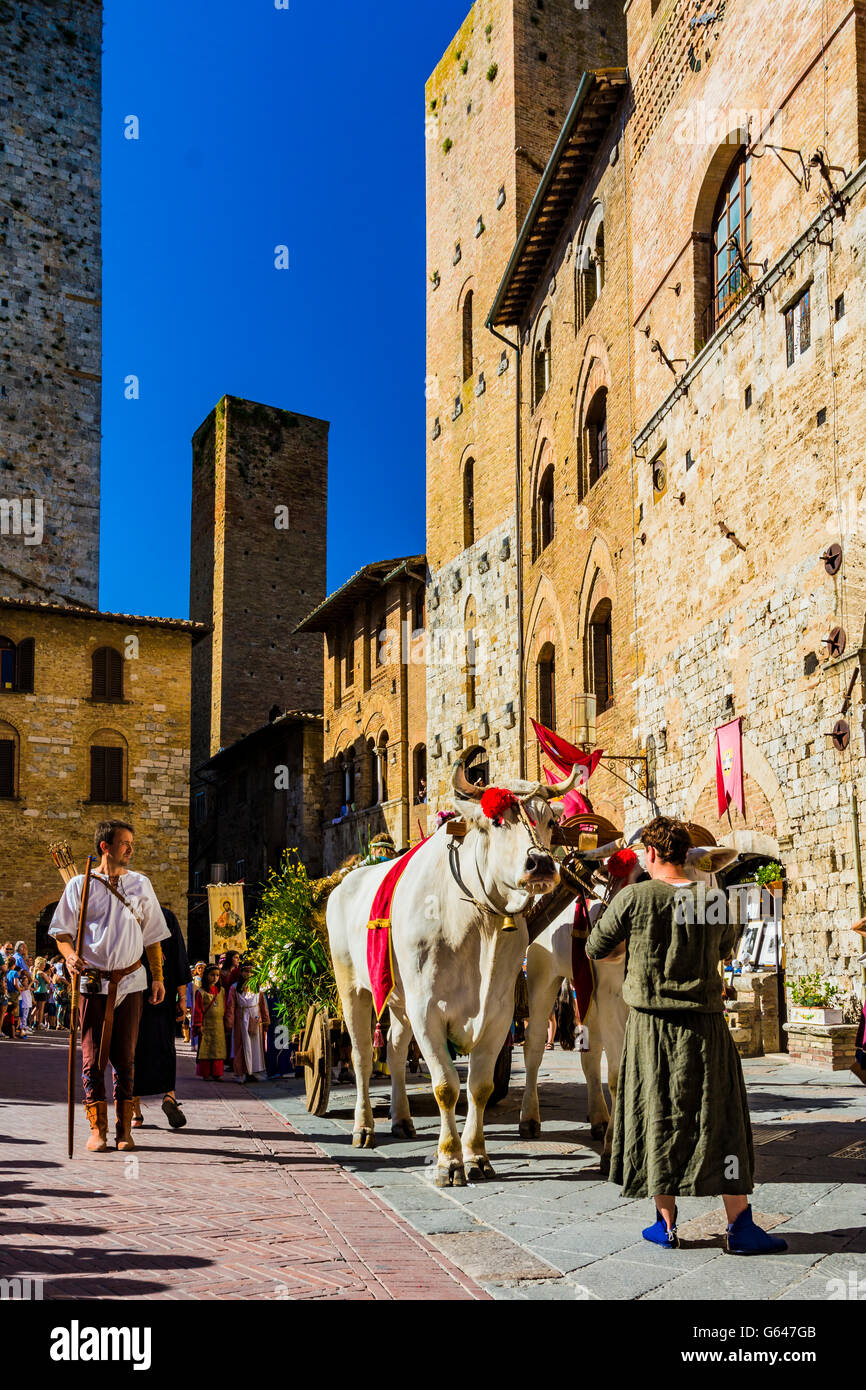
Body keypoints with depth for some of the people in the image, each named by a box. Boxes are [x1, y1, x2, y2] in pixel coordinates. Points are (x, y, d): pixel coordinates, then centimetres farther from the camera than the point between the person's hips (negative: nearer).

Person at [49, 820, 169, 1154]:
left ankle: (124, 1129, 10)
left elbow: (152, 935, 13)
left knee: (125, 1057, 4)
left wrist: (158, 977, 9)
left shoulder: (141, 885, 9)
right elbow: (61, 931, 4)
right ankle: (97, 1130, 6)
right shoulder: (80, 885, 2)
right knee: (93, 1056, -1)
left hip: (130, 981, 2)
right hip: (93, 980, -2)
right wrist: (70, 955, -16)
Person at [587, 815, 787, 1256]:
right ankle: (740, 1225, 7)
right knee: (720, 1122, 7)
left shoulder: (634, 898, -8)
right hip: (706, 1024, 1)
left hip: (651, 1024, -1)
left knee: (658, 1118, 9)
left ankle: (666, 1223, 15)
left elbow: (594, 950, 3)